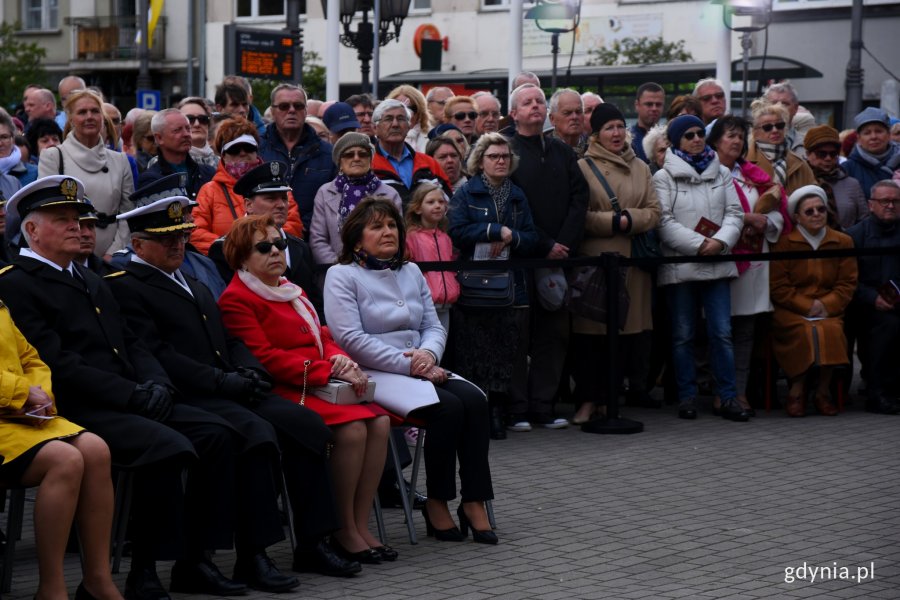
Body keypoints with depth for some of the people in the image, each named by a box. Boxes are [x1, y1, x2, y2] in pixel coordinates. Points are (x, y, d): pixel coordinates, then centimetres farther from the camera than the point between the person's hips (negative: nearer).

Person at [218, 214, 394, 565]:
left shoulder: (292, 292, 24)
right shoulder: (236, 300, -5)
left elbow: (321, 337, 23)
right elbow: (265, 358, -14)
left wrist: (340, 360, -2)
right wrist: (326, 371, -17)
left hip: (319, 385, 8)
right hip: (282, 391, -8)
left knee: (379, 422, -15)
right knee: (351, 428, -28)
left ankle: (360, 526, -11)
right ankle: (344, 532, -15)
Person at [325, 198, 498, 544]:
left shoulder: (411, 272, 20)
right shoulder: (342, 276, 0)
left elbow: (434, 326, 15)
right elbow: (351, 338, -13)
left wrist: (428, 353, -10)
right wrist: (409, 365, -17)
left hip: (422, 371, 6)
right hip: (375, 376, -6)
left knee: (474, 399, -22)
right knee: (448, 407, -28)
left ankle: (474, 503, -22)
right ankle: (436, 503, -15)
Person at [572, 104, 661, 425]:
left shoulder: (640, 168, 16)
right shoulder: (582, 167, 2)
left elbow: (654, 213, 8)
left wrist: (627, 219, -9)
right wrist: (614, 221, -11)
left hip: (633, 261, 4)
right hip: (594, 259, -4)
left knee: (631, 329, -1)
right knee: (592, 330, -4)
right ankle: (589, 399, 2)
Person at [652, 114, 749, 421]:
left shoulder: (722, 174, 13)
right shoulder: (664, 177, 0)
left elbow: (734, 212, 8)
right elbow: (665, 222, -8)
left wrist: (720, 241, -11)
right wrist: (698, 244, -15)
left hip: (717, 265, 3)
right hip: (679, 266, -2)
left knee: (722, 332, -1)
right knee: (683, 335, 4)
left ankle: (728, 397, 2)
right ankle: (687, 396, 11)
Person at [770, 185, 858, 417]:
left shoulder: (843, 242, 13)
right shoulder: (784, 243, 5)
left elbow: (847, 284, 8)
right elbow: (778, 287, 0)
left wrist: (825, 305, -10)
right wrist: (807, 306, -12)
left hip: (828, 310, 2)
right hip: (791, 312, -1)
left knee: (830, 330, -33)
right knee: (806, 331, -34)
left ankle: (823, 391, -16)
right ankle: (797, 390, -17)